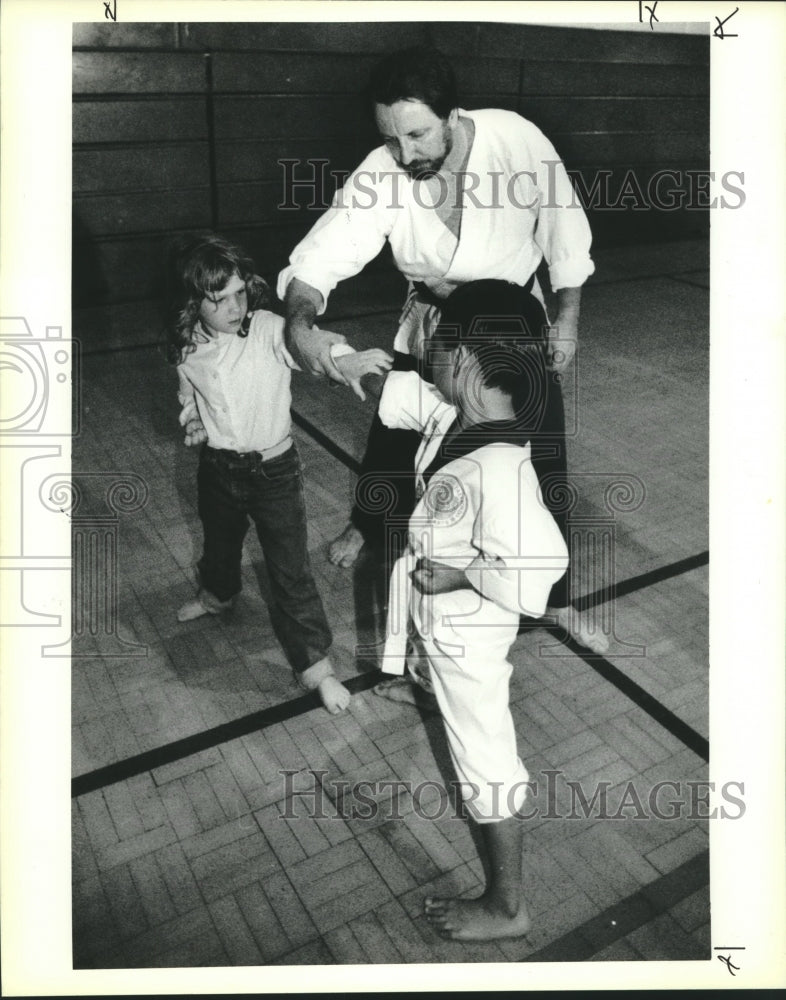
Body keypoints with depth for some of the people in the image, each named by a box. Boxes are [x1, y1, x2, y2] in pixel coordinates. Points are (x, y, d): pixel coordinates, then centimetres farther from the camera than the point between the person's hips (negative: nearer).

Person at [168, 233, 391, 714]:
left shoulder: (269, 330, -22)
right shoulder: (188, 347, -8)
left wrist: (345, 359, -63)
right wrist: (192, 419, -10)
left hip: (274, 469, -4)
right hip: (218, 467, 5)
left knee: (291, 570, 0)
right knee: (219, 543, 30)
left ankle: (316, 664, 15)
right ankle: (217, 593, 64)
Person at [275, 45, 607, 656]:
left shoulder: (517, 140, -26)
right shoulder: (381, 176, -25)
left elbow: (563, 229, -12)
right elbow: (321, 256, -30)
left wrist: (567, 318, -8)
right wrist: (300, 323, -51)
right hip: (431, 324, 1)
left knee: (543, 458, 2)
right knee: (391, 439, 10)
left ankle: (557, 600, 22)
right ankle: (366, 526, 46)